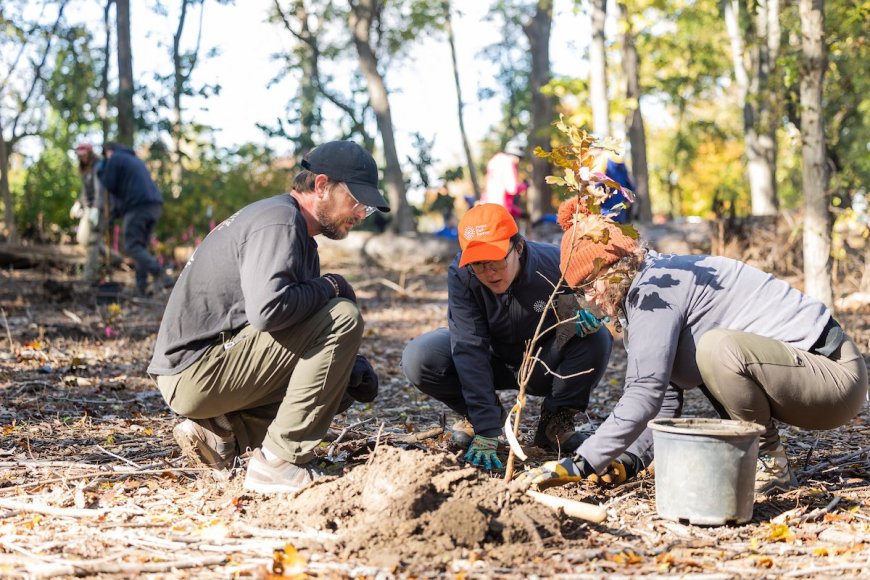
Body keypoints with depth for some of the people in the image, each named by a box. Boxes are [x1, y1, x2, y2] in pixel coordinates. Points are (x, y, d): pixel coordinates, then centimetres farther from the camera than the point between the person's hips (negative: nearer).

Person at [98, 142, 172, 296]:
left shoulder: (114, 159, 4)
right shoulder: (136, 159, 30)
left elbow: (109, 185, -2)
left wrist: (101, 172, 17)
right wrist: (118, 210, 31)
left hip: (138, 207, -8)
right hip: (155, 204, 8)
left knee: (132, 247, -5)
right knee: (141, 246, 10)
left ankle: (160, 275, -22)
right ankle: (141, 287, 3)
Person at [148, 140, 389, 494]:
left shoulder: (298, 233, 19)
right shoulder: (279, 220, -13)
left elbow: (299, 333, 21)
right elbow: (268, 310, -30)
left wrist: (350, 366, 3)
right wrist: (329, 287, -12)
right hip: (196, 374, -10)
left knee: (346, 383, 15)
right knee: (343, 316, -17)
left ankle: (220, 431, 5)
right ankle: (280, 462, -17)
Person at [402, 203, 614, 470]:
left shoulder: (554, 265, -28)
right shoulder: (460, 275, -27)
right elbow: (469, 348, -32)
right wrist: (485, 432, -39)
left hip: (545, 366, 0)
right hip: (493, 360, 1)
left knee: (597, 338, -31)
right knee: (418, 359, -25)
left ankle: (556, 419, -6)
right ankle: (482, 414, 4)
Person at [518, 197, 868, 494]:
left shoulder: (653, 287, -18)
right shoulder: (661, 277, 12)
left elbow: (644, 394, -27)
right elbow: (668, 393, 9)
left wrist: (580, 465, -25)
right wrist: (630, 463, 0)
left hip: (835, 374, -10)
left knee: (720, 348, -33)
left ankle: (770, 465, -9)